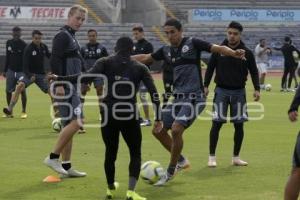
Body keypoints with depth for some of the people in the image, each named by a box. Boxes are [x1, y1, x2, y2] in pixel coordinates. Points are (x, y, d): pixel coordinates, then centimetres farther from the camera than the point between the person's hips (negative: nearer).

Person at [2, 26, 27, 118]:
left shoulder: (23, 44, -7)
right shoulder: (9, 43, 8)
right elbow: (7, 58, 15)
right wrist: (5, 70, 13)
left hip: (21, 71, -4)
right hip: (11, 70, 4)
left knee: (22, 91, -3)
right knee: (8, 91, 3)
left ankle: (24, 111, 7)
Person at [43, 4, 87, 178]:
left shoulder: (72, 37, 21)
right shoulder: (63, 36, -9)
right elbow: (55, 61, -18)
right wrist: (59, 84, -24)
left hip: (72, 88, 10)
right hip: (65, 88, -10)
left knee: (70, 125, 9)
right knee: (76, 121, -17)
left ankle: (66, 167, 12)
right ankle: (53, 157, -13)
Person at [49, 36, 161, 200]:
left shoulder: (105, 63, 6)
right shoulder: (140, 67, 9)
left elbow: (87, 77, -11)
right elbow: (153, 93, 1)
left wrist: (59, 78, -6)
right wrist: (157, 118, 5)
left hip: (108, 115, 1)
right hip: (130, 116, -1)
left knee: (110, 153, 22)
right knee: (135, 154, 15)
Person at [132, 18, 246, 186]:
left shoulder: (192, 43, -6)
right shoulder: (166, 51, 11)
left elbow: (218, 48, -14)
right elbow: (145, 58, 24)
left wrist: (233, 53, -33)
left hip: (194, 98, -7)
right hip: (178, 98, 7)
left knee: (176, 129, -21)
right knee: (158, 130, 5)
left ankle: (171, 171, -4)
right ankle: (181, 161, 24)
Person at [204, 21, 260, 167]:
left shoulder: (247, 53, -1)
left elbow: (254, 72, 5)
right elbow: (210, 68, 5)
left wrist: (257, 89, -6)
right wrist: (206, 86, -2)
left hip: (238, 92, 1)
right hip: (221, 90, -1)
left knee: (239, 124, 3)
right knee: (217, 123, -6)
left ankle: (236, 157, 15)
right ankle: (212, 157, 2)